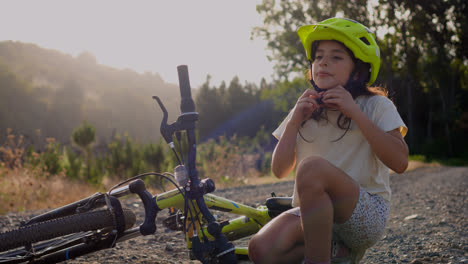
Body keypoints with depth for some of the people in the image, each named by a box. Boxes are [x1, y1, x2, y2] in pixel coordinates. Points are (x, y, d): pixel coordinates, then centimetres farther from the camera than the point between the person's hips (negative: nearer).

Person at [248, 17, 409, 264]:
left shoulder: (376, 106, 6)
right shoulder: (305, 109, 17)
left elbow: (399, 162, -11)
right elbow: (279, 170, 10)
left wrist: (355, 113, -12)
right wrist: (293, 123, -3)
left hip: (367, 213, -4)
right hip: (310, 213, 4)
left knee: (312, 166, -34)